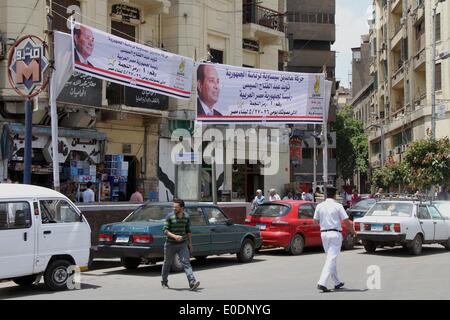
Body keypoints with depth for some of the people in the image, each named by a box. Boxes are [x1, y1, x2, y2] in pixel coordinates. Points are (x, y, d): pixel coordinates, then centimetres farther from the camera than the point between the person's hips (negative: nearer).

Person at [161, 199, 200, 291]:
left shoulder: (186, 217, 2)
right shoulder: (170, 217, -9)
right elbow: (165, 230, -12)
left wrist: (190, 243, 14)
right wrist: (174, 236, -28)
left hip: (183, 244, 2)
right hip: (170, 244, -2)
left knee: (186, 262, -11)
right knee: (167, 263, 11)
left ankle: (192, 283, -21)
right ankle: (164, 282, 29)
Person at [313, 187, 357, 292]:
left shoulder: (319, 206, 3)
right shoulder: (337, 206, -7)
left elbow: (315, 221, 9)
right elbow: (346, 221, -7)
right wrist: (353, 231, 10)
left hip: (324, 233, 5)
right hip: (335, 233, -5)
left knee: (331, 258, 18)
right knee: (331, 259, -6)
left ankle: (337, 282, 25)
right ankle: (322, 283, -18)